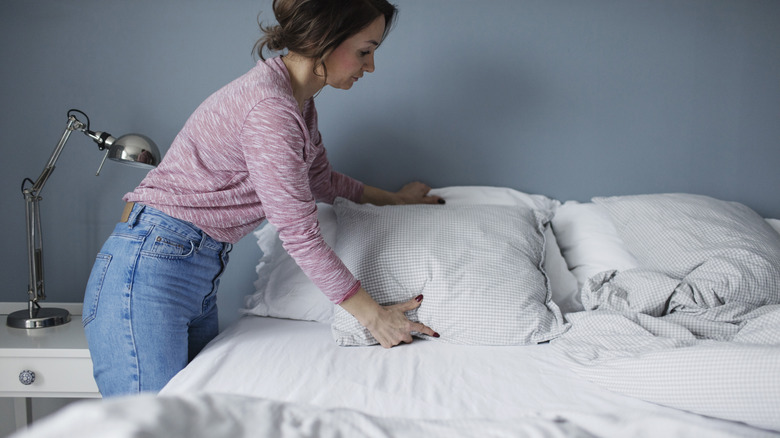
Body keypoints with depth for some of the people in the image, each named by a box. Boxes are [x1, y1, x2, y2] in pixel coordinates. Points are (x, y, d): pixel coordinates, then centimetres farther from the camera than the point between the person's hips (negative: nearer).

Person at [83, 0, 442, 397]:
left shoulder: (298, 102, 9)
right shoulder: (268, 107, -21)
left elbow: (320, 180, 28)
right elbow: (299, 234, -18)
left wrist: (392, 198, 37)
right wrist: (373, 315, -10)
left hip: (200, 281, 9)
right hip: (149, 271, -9)